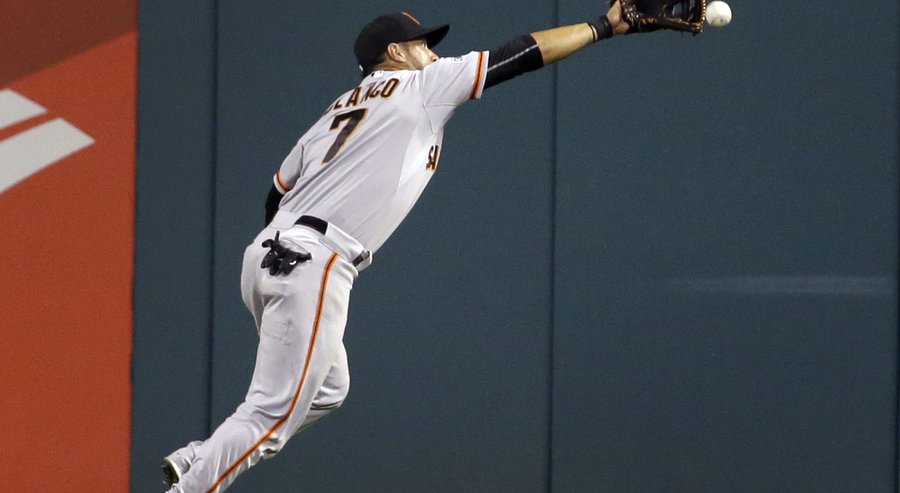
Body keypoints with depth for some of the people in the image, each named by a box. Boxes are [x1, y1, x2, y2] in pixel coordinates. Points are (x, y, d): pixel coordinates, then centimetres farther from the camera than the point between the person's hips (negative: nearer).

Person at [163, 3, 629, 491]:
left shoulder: (340, 109, 25)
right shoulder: (421, 85, 6)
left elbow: (277, 194, 24)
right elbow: (526, 53, 7)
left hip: (267, 252, 9)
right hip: (312, 268, -9)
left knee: (327, 389, 21)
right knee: (272, 413, -11)